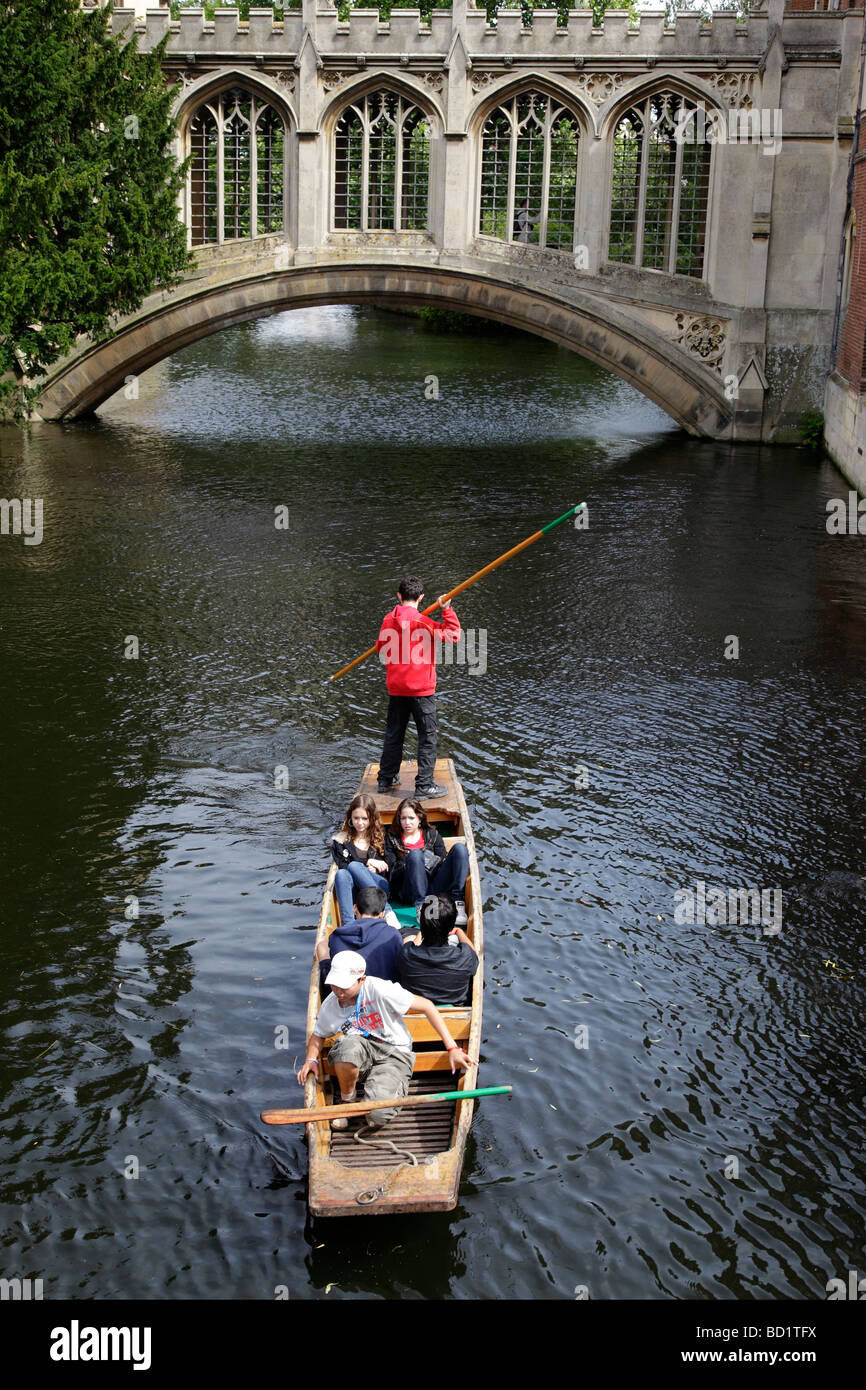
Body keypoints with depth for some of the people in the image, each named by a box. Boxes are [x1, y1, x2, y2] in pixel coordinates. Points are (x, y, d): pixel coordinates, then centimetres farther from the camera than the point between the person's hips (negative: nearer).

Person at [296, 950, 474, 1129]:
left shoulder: (379, 990, -21)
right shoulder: (330, 1006, -5)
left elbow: (426, 1006, -16)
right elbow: (317, 1035, 17)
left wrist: (452, 1048, -19)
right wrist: (311, 1059, -7)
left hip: (395, 1055, -4)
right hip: (363, 1054, 4)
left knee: (377, 1115, -29)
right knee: (349, 1045, -35)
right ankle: (347, 1099, -5)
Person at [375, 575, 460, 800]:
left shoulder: (388, 620, 2)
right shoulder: (421, 622, -15)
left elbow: (381, 648, 16)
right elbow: (452, 634, -11)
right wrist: (447, 610, -7)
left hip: (395, 688, 6)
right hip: (421, 689, -6)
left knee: (393, 733, 18)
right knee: (428, 736, 2)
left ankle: (386, 779, 27)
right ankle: (424, 786, 0)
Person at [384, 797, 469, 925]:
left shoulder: (432, 835, 24)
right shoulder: (392, 838, 18)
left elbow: (445, 863, 15)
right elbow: (391, 872, 6)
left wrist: (435, 864, -7)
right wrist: (409, 866, -12)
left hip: (435, 888, 3)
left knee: (459, 848, -17)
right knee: (415, 854, -31)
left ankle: (457, 903, -29)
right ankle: (420, 907, -37)